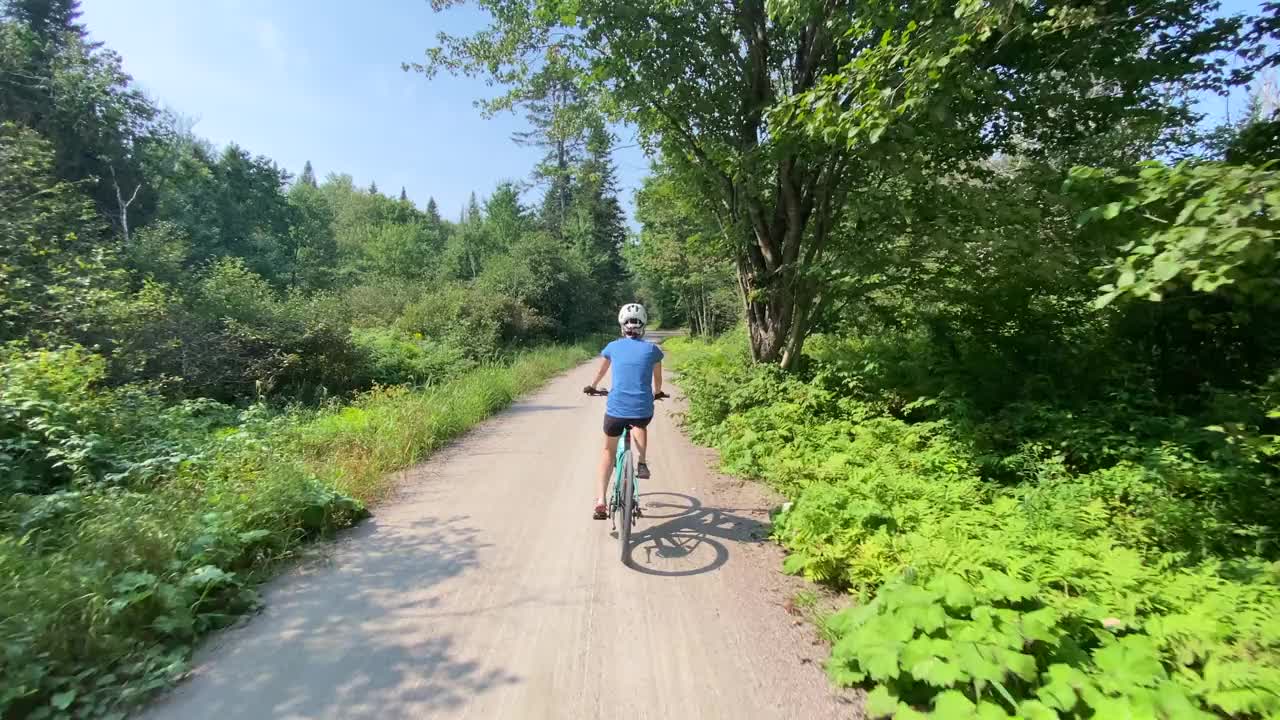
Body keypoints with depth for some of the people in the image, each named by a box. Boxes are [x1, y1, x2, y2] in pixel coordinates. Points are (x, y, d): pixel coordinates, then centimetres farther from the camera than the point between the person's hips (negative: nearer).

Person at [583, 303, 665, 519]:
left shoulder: (612, 347, 7)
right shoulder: (652, 349, 5)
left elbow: (601, 372, 25)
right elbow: (657, 381, 19)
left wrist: (591, 387, 46)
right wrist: (656, 393, 41)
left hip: (615, 410, 0)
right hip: (642, 410, 0)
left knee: (608, 451, 23)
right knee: (641, 425, 38)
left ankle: (601, 500, 17)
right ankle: (641, 462, 21)